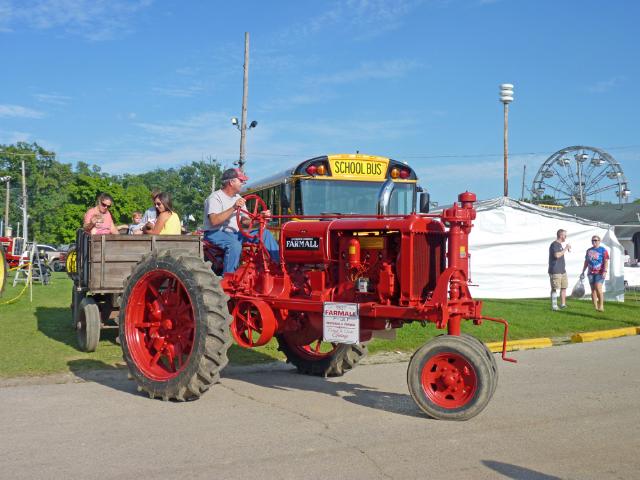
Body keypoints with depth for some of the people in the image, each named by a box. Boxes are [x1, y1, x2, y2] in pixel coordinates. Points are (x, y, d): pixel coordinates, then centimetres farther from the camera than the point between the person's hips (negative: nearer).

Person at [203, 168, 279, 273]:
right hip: (216, 233, -8)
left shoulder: (238, 198, 15)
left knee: (265, 233, -5)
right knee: (235, 245, -40)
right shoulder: (215, 197, -12)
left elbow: (244, 221, 12)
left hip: (235, 233, 8)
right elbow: (214, 221, -28)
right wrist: (233, 208, -33)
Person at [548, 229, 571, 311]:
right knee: (555, 288, -6)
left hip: (562, 270, 10)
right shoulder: (554, 244, -12)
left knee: (564, 287, 10)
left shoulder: (560, 244, 19)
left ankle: (563, 304, 16)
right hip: (555, 271, -10)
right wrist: (565, 249, -17)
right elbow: (557, 255, -25)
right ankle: (554, 306, -2)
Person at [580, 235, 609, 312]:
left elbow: (606, 261, -7)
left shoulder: (603, 250, -1)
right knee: (593, 290, 5)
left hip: (599, 273, -5)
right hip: (591, 273, 6)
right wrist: (583, 272, 18)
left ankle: (601, 305, -9)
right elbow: (586, 262, 21)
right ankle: (595, 307, 9)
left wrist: (605, 271, -17)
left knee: (598, 288, -17)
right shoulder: (589, 250, 15)